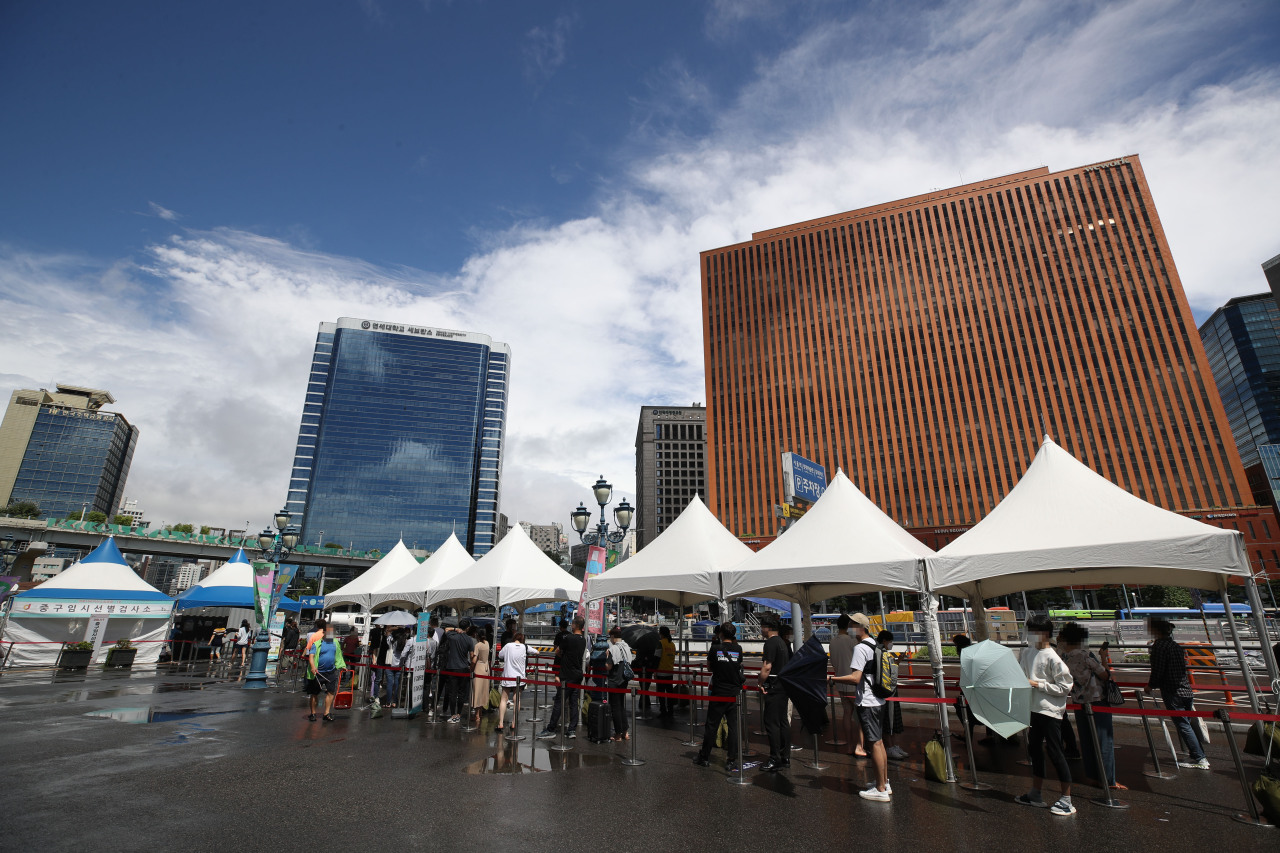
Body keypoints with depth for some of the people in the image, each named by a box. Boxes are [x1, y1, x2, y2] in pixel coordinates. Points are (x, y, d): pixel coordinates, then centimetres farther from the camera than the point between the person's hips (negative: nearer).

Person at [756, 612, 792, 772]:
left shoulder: (771, 642, -16)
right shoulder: (783, 642, 12)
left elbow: (767, 667, -21)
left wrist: (761, 683, -9)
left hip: (774, 688, -9)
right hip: (784, 686, 9)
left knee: (772, 723, -2)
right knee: (783, 722, 14)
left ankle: (775, 760, 2)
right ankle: (785, 758, 21)